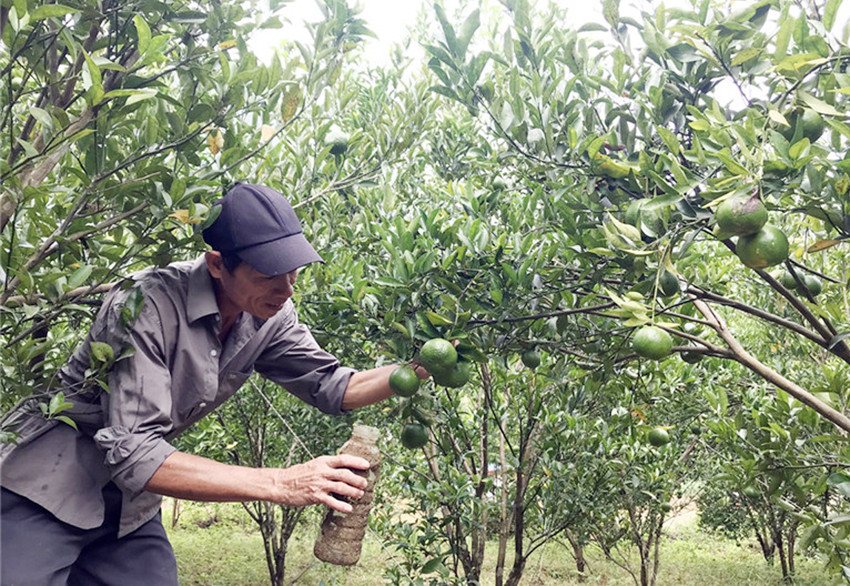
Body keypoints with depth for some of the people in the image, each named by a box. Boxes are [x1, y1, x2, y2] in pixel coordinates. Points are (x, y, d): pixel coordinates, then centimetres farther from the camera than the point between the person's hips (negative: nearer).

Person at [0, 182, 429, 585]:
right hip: (48, 490, -6)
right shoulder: (148, 305, -30)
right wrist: (281, 484, -39)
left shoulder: (270, 318, -9)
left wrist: (416, 370, -19)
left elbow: (331, 386, 0)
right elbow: (134, 455, -34)